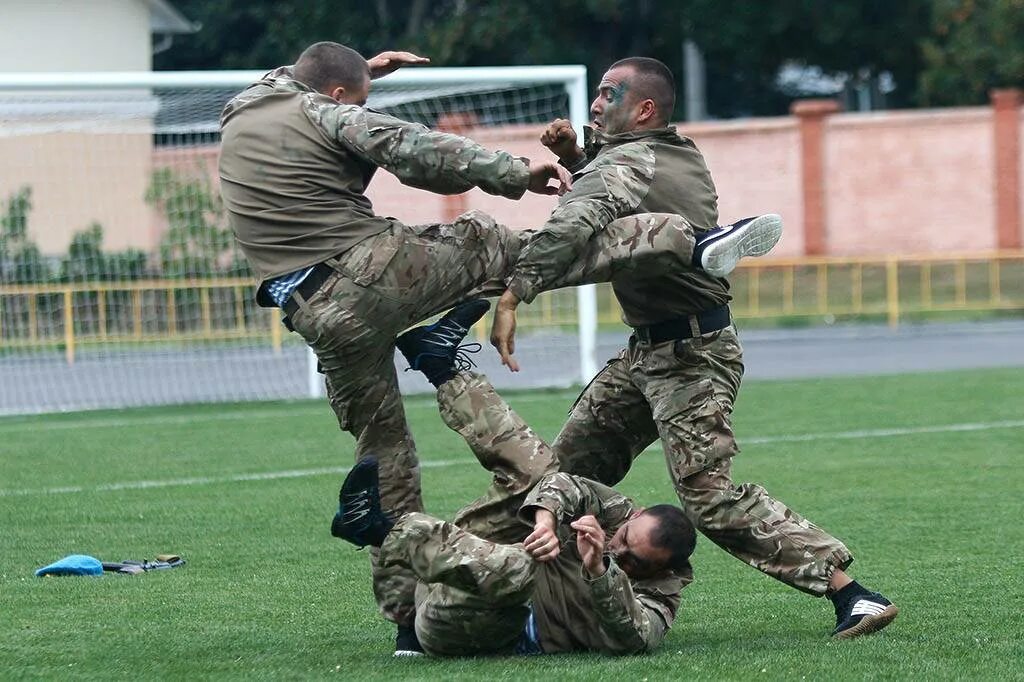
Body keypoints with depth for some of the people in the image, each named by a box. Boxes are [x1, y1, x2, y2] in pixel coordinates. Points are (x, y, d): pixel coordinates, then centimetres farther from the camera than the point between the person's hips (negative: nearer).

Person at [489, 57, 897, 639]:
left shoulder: (626, 163, -16)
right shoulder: (682, 154, 11)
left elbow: (573, 224, -36)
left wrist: (513, 295, -43)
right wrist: (573, 156, 10)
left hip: (689, 357, -10)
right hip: (648, 352, 10)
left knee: (712, 499, -15)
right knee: (570, 466, 11)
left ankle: (851, 595, -16)